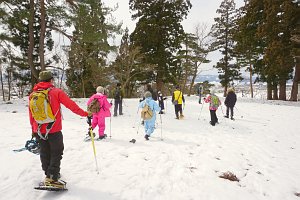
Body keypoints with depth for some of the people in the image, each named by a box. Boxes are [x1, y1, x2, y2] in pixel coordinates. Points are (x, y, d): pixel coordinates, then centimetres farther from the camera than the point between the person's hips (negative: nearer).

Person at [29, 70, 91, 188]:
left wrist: (33, 130, 22)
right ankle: (51, 177, 0)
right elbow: (71, 105, -11)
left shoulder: (33, 95, 4)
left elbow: (31, 115, 11)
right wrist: (85, 113, -1)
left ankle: (49, 174, 31)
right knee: (56, 153, 7)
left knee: (45, 154, 18)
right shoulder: (56, 92, -11)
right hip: (54, 130, -5)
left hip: (39, 131, 5)